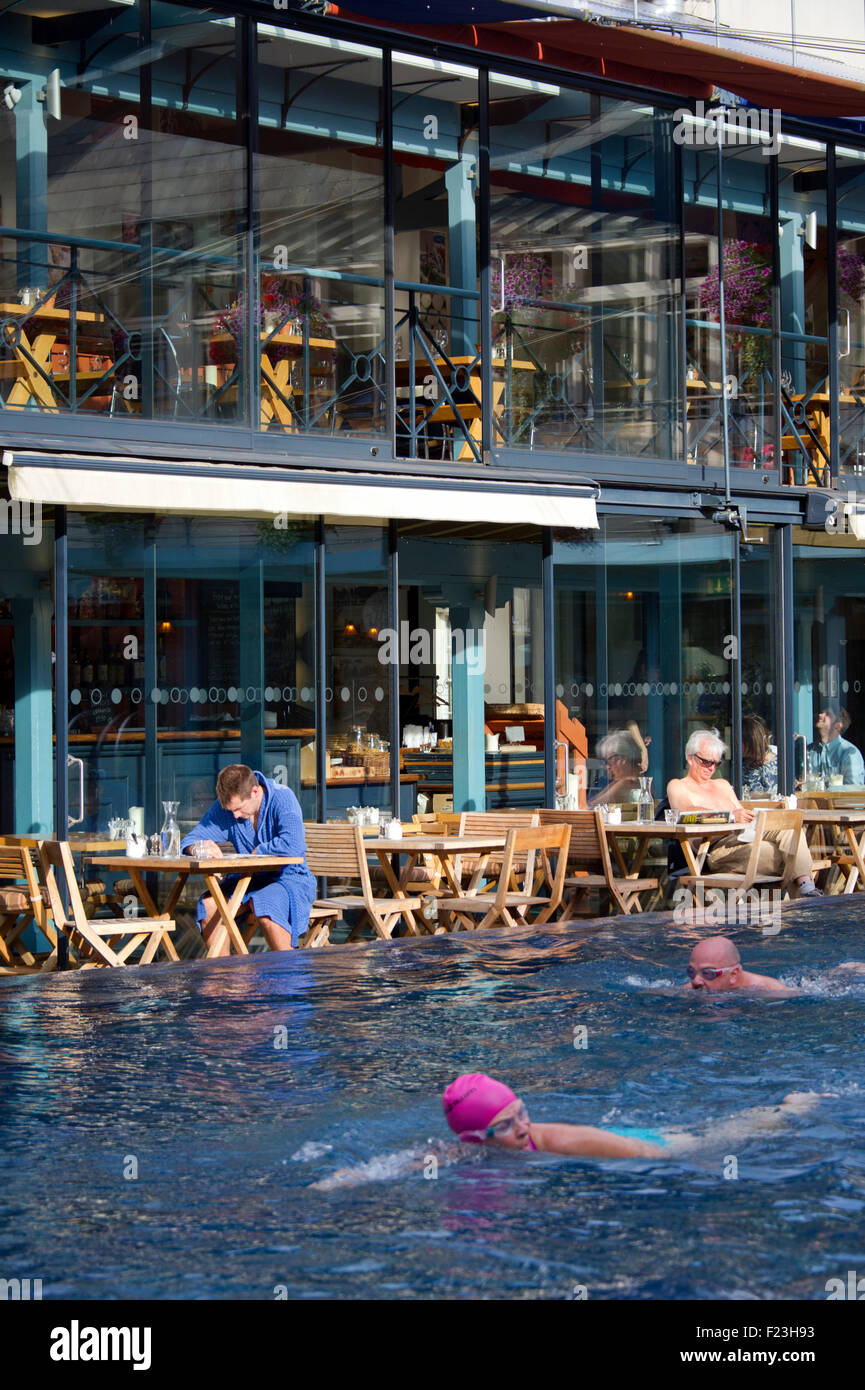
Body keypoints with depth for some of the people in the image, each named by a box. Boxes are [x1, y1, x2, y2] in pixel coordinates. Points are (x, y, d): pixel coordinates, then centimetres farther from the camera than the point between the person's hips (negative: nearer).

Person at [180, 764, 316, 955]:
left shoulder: (282, 797, -15)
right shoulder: (224, 806, 0)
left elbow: (293, 844, -31)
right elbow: (190, 840, 2)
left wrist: (255, 853, -18)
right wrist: (197, 848, -23)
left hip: (289, 879, -5)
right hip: (250, 881, 5)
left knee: (263, 904, -36)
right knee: (209, 904, -22)